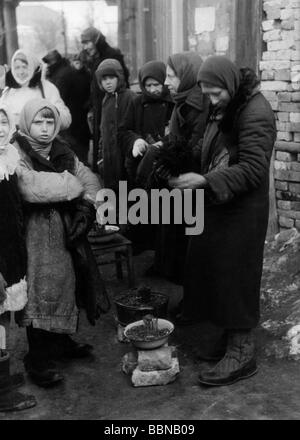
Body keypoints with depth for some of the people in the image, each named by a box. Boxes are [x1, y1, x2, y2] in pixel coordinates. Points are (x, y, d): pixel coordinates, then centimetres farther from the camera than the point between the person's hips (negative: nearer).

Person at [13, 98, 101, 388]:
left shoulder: (62, 152, 11)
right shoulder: (17, 153, -9)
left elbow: (89, 179, 9)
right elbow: (30, 186, -27)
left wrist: (87, 204, -11)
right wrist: (69, 183, -14)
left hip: (64, 233, 7)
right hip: (36, 236, -6)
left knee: (64, 287, 13)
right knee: (40, 293, -4)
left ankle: (60, 342, 33)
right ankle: (37, 361, 9)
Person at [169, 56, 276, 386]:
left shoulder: (256, 114, -17)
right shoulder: (225, 109, 11)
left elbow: (252, 169, -22)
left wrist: (205, 181, -28)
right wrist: (196, 179, 5)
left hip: (242, 213, -9)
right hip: (217, 205, 9)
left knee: (235, 279, -2)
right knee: (210, 271, 12)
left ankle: (242, 353, 10)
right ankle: (226, 337, 27)